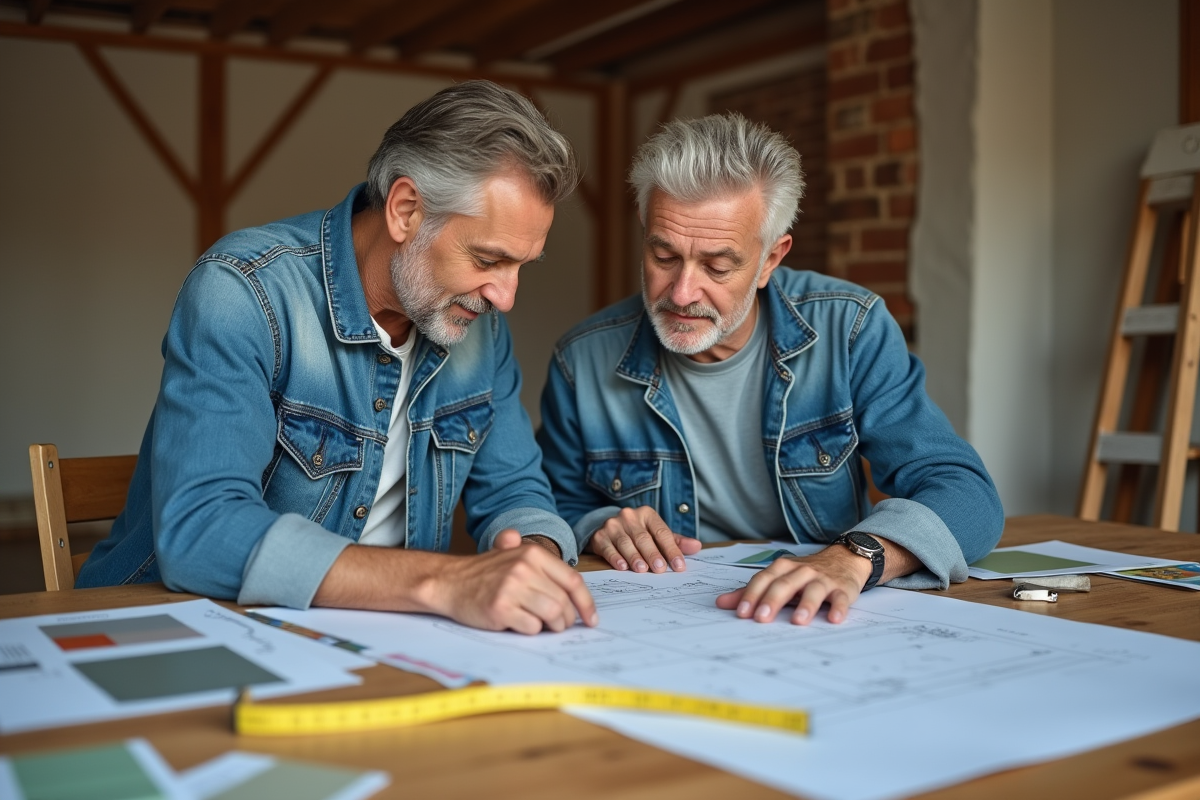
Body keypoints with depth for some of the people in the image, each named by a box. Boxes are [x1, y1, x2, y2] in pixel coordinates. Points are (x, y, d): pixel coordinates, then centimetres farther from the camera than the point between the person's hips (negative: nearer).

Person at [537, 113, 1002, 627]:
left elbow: (965, 494, -16)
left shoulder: (849, 329, -9)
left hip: (820, 635, -1)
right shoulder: (584, 360, -6)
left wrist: (854, 557, -35)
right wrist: (597, 528, -14)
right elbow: (558, 509, 10)